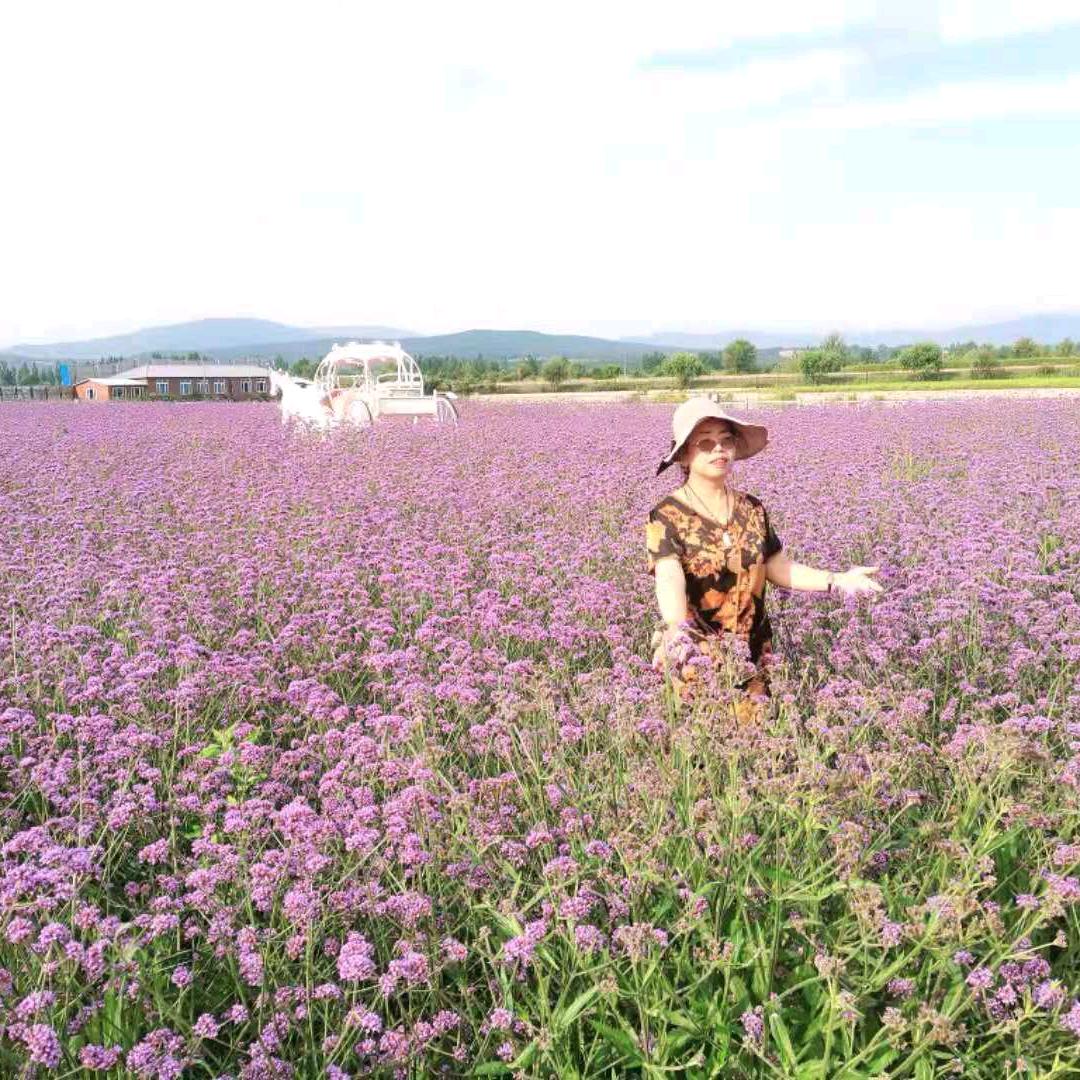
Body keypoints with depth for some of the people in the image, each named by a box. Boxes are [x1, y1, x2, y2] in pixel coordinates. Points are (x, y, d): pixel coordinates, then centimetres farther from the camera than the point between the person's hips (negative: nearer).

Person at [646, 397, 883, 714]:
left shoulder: (752, 509, 4)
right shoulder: (666, 517, -12)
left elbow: (778, 568, 12)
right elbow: (668, 579, -28)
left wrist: (837, 580, 1)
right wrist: (677, 627, -47)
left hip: (752, 653, 4)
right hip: (696, 658, -4)